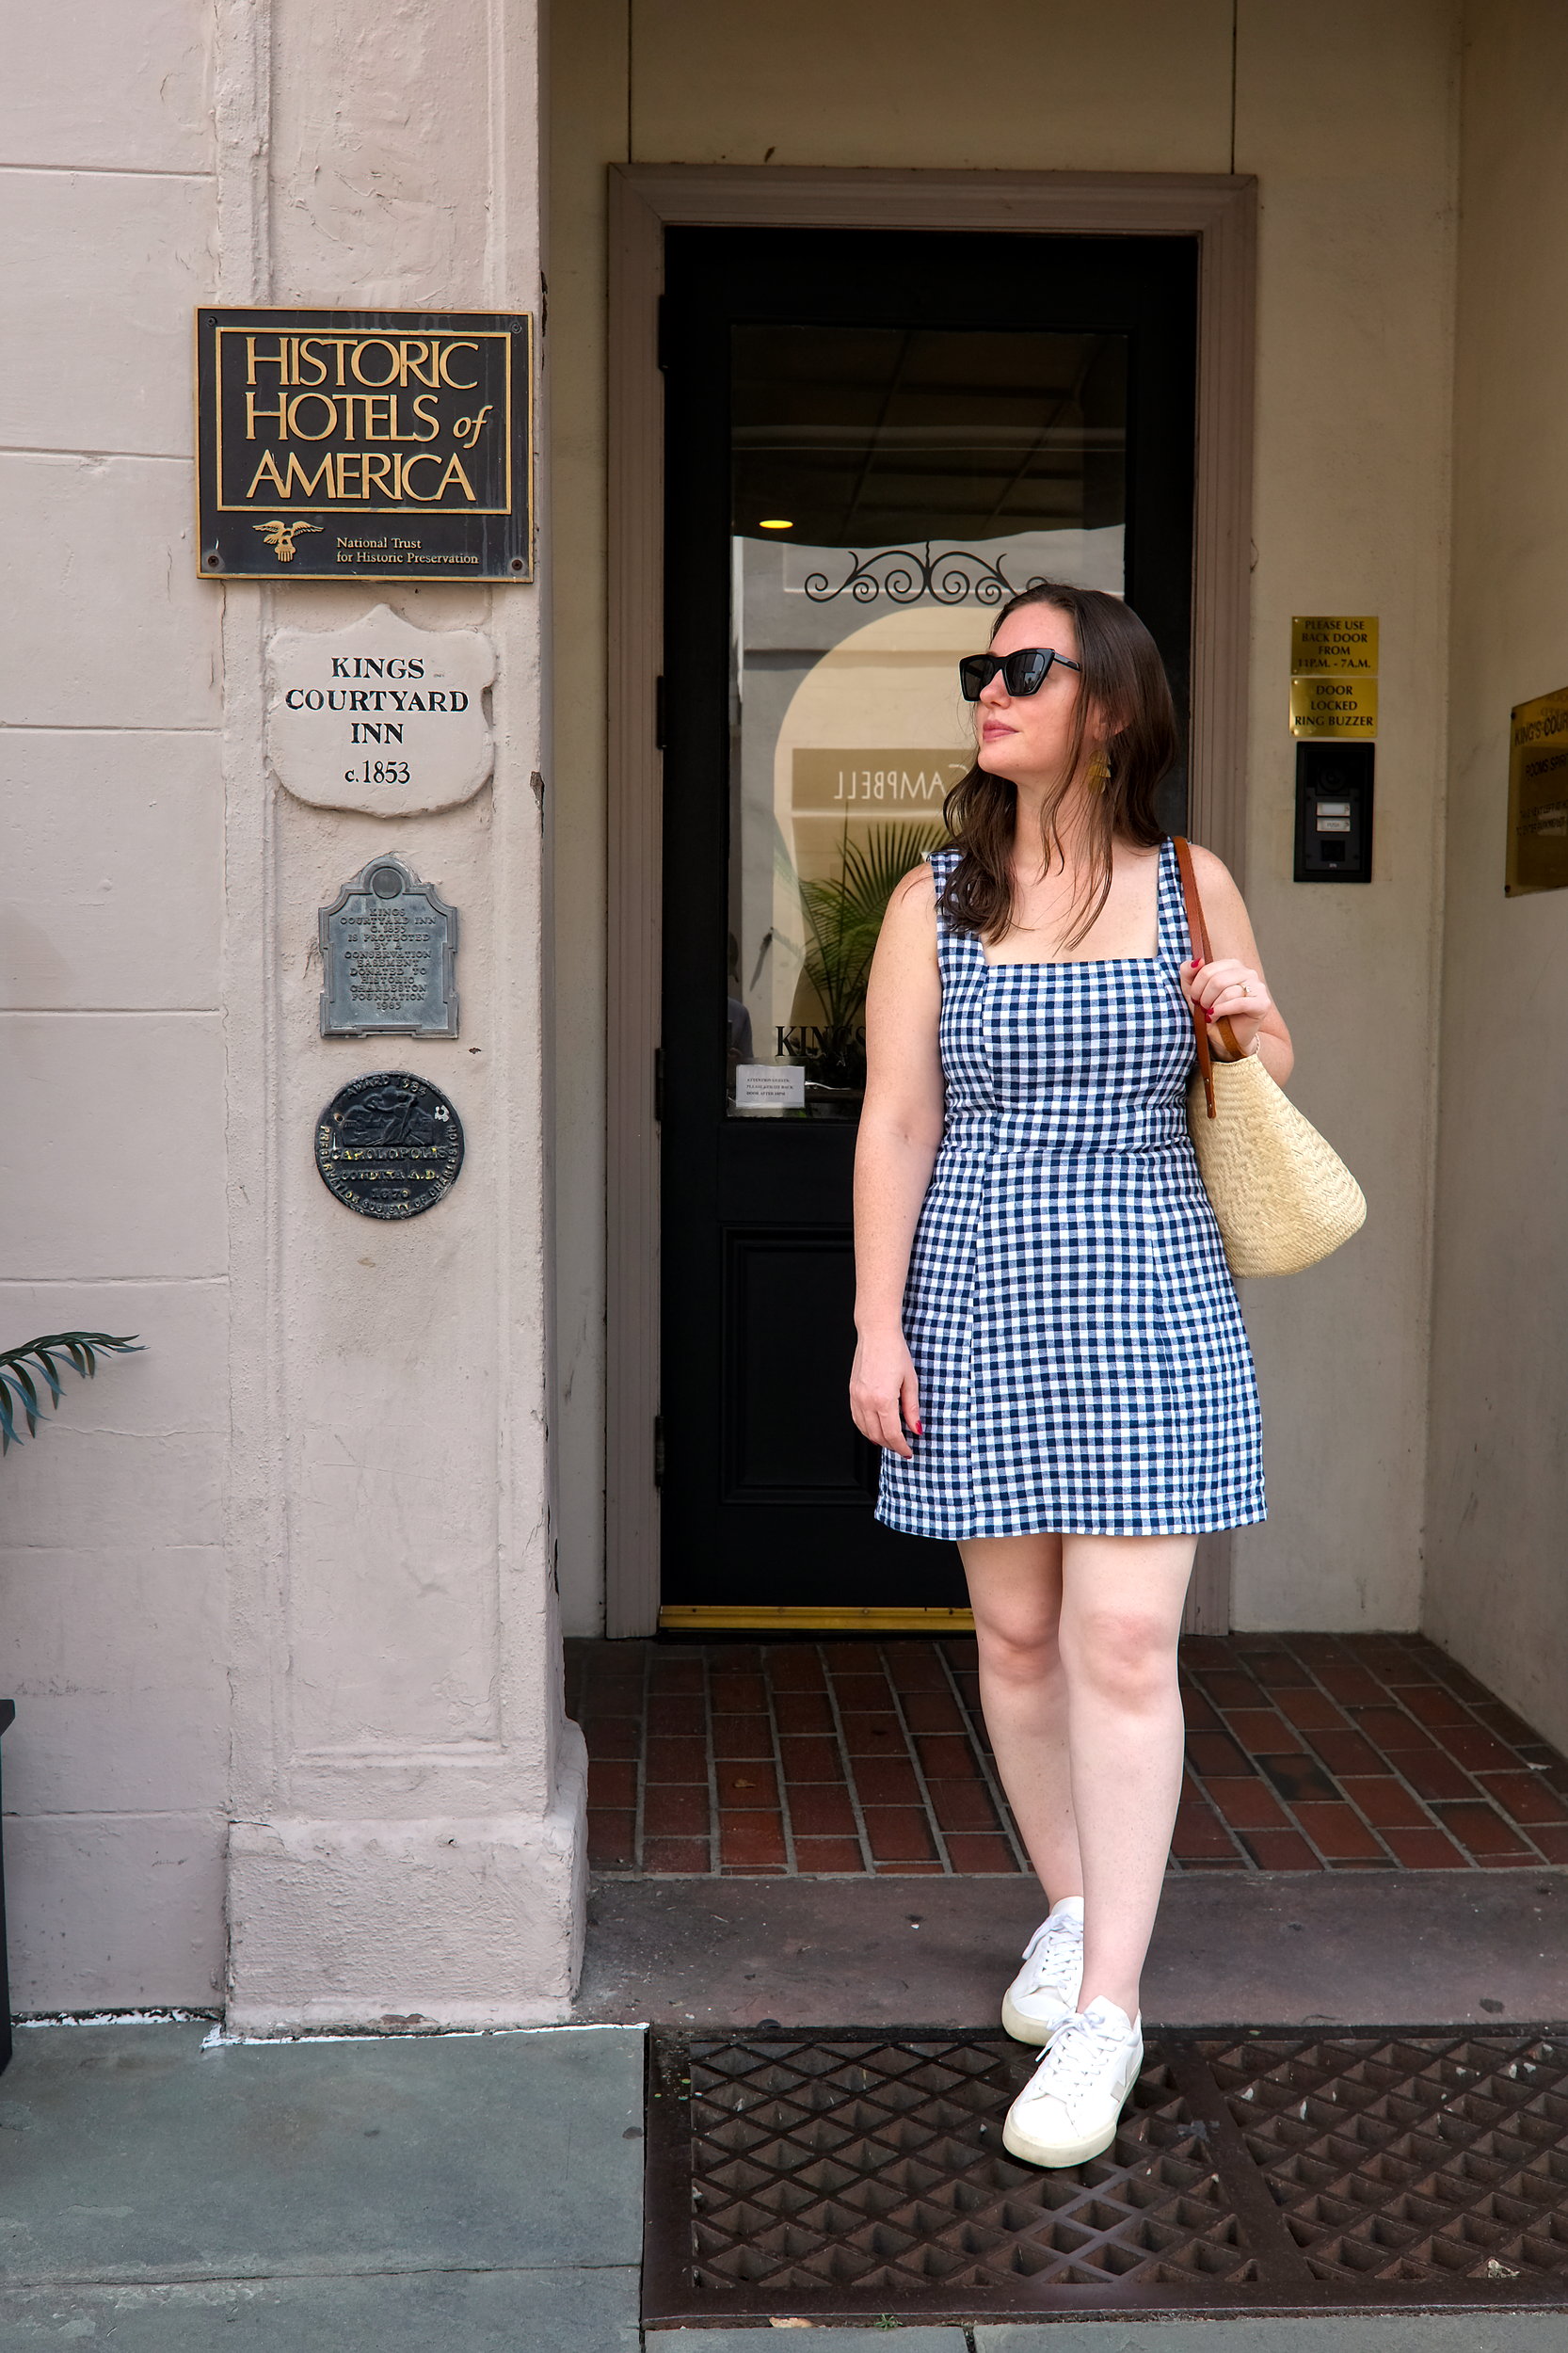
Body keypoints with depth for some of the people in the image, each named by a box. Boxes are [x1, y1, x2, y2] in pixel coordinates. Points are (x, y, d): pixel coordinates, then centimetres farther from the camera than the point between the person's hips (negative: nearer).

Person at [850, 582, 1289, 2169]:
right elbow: (894, 1126, 1)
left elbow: (1265, 1086, 17)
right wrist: (877, 1327, -5)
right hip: (979, 1303, 1)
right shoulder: (936, 902, 5)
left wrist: (1251, 1033, -6)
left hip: (1150, 1299, -1)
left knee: (1124, 1641, -6)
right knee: (1016, 1632, 9)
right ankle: (1070, 1907, 31)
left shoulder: (1192, 887, 6)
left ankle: (1107, 2008, 1)